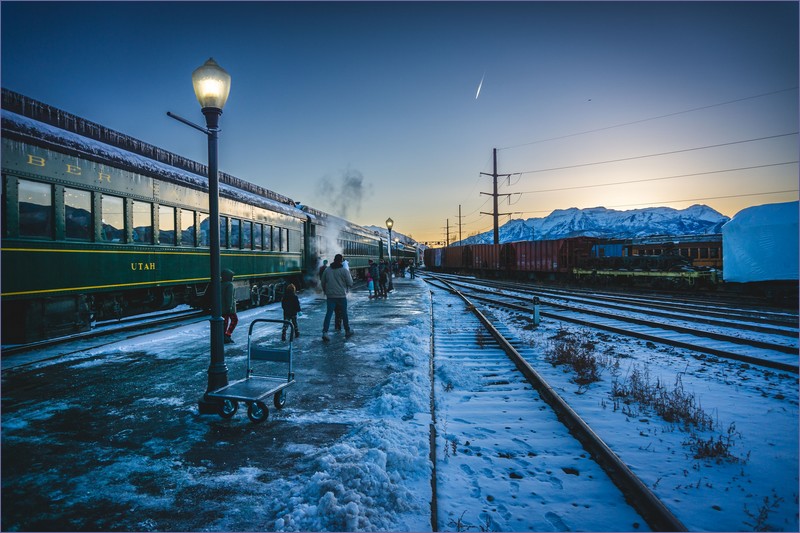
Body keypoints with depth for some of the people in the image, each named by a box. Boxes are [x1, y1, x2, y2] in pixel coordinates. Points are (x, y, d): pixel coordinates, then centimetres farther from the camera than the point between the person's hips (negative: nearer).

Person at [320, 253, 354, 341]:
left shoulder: (327, 270, 4)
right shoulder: (344, 270, -9)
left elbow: (323, 282, 11)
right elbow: (350, 283, -9)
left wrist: (325, 291, 24)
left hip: (330, 296, 3)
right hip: (341, 296, -3)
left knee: (328, 313, 1)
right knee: (344, 314, 11)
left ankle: (325, 332, -11)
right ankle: (347, 331, 23)